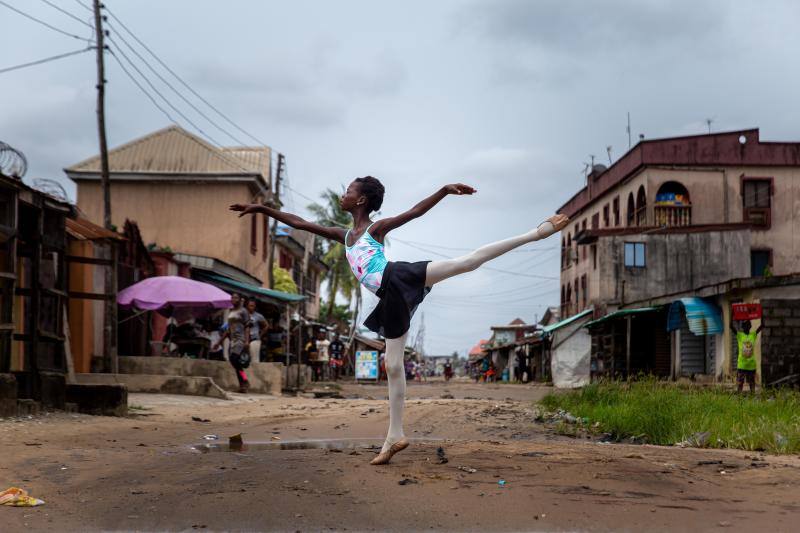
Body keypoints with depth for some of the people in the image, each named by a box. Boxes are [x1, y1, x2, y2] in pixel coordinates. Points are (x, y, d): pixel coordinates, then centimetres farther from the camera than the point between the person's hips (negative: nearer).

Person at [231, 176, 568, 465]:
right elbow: (299, 223, 28)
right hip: (392, 299, 6)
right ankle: (395, 436, 8)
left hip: (401, 280, -6)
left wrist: (445, 191, -14)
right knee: (393, 365, 5)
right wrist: (263, 210, 25)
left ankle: (536, 233, -22)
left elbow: (415, 212, -1)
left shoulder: (377, 228, 10)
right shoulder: (344, 236, 27)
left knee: (466, 262, -24)